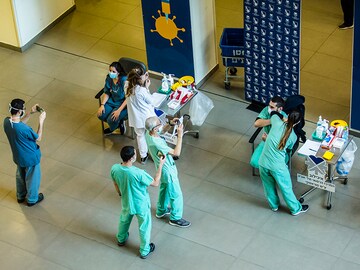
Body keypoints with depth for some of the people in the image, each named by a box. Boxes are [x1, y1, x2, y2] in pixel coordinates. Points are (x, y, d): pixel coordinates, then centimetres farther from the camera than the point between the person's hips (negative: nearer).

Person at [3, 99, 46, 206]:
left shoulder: (6, 121, -19)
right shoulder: (24, 129, -40)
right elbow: (38, 138, -21)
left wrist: (30, 113, -3)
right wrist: (41, 121, -16)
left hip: (18, 156, 7)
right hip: (31, 158, -7)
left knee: (20, 176, 32)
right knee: (32, 178, 21)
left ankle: (20, 196, 53)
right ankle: (32, 199, 43)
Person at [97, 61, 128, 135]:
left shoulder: (124, 81, -25)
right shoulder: (109, 78, -7)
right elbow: (107, 93, 5)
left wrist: (119, 111, -26)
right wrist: (102, 105, -10)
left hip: (123, 104, -6)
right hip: (112, 101, 6)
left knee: (111, 119, -24)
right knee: (101, 115, -14)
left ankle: (112, 129, 15)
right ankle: (120, 123, 11)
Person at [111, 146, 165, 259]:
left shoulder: (115, 168, -24)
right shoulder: (138, 173, -39)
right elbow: (155, 183, -23)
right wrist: (161, 165, -16)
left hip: (126, 202, 5)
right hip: (141, 205, -5)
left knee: (124, 220, 35)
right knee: (144, 227, 21)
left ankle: (121, 239, 60)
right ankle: (144, 251, 41)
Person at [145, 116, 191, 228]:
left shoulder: (148, 133, -16)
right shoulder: (157, 143, -41)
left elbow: (160, 130, 9)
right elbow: (176, 153, -37)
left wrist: (170, 124, -7)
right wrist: (180, 136, -36)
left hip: (162, 168, 9)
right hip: (168, 170, -9)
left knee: (164, 189, 31)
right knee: (176, 194, 11)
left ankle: (161, 210, 51)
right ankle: (175, 218, 29)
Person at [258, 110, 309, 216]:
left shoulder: (277, 123, -8)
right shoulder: (293, 137, -6)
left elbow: (274, 113, 14)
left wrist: (283, 118, 23)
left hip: (263, 163, 3)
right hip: (277, 167, -3)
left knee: (269, 186, 27)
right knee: (286, 188, 19)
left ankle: (274, 205, 50)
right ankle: (296, 209, 39)